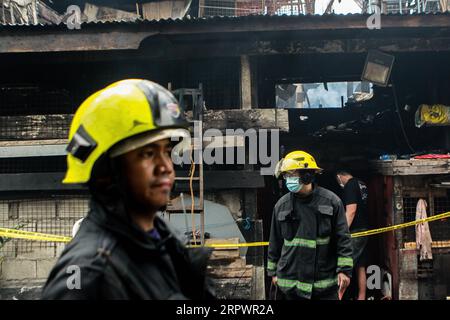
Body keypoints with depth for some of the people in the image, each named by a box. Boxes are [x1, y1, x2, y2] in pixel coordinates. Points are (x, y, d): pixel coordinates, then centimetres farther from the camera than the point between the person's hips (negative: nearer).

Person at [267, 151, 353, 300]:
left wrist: (344, 269, -6)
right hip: (291, 281, 2)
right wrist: (273, 271, 13)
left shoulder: (331, 201, -5)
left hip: (326, 280, -2)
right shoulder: (281, 205, 2)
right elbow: (275, 242, 11)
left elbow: (343, 239, -2)